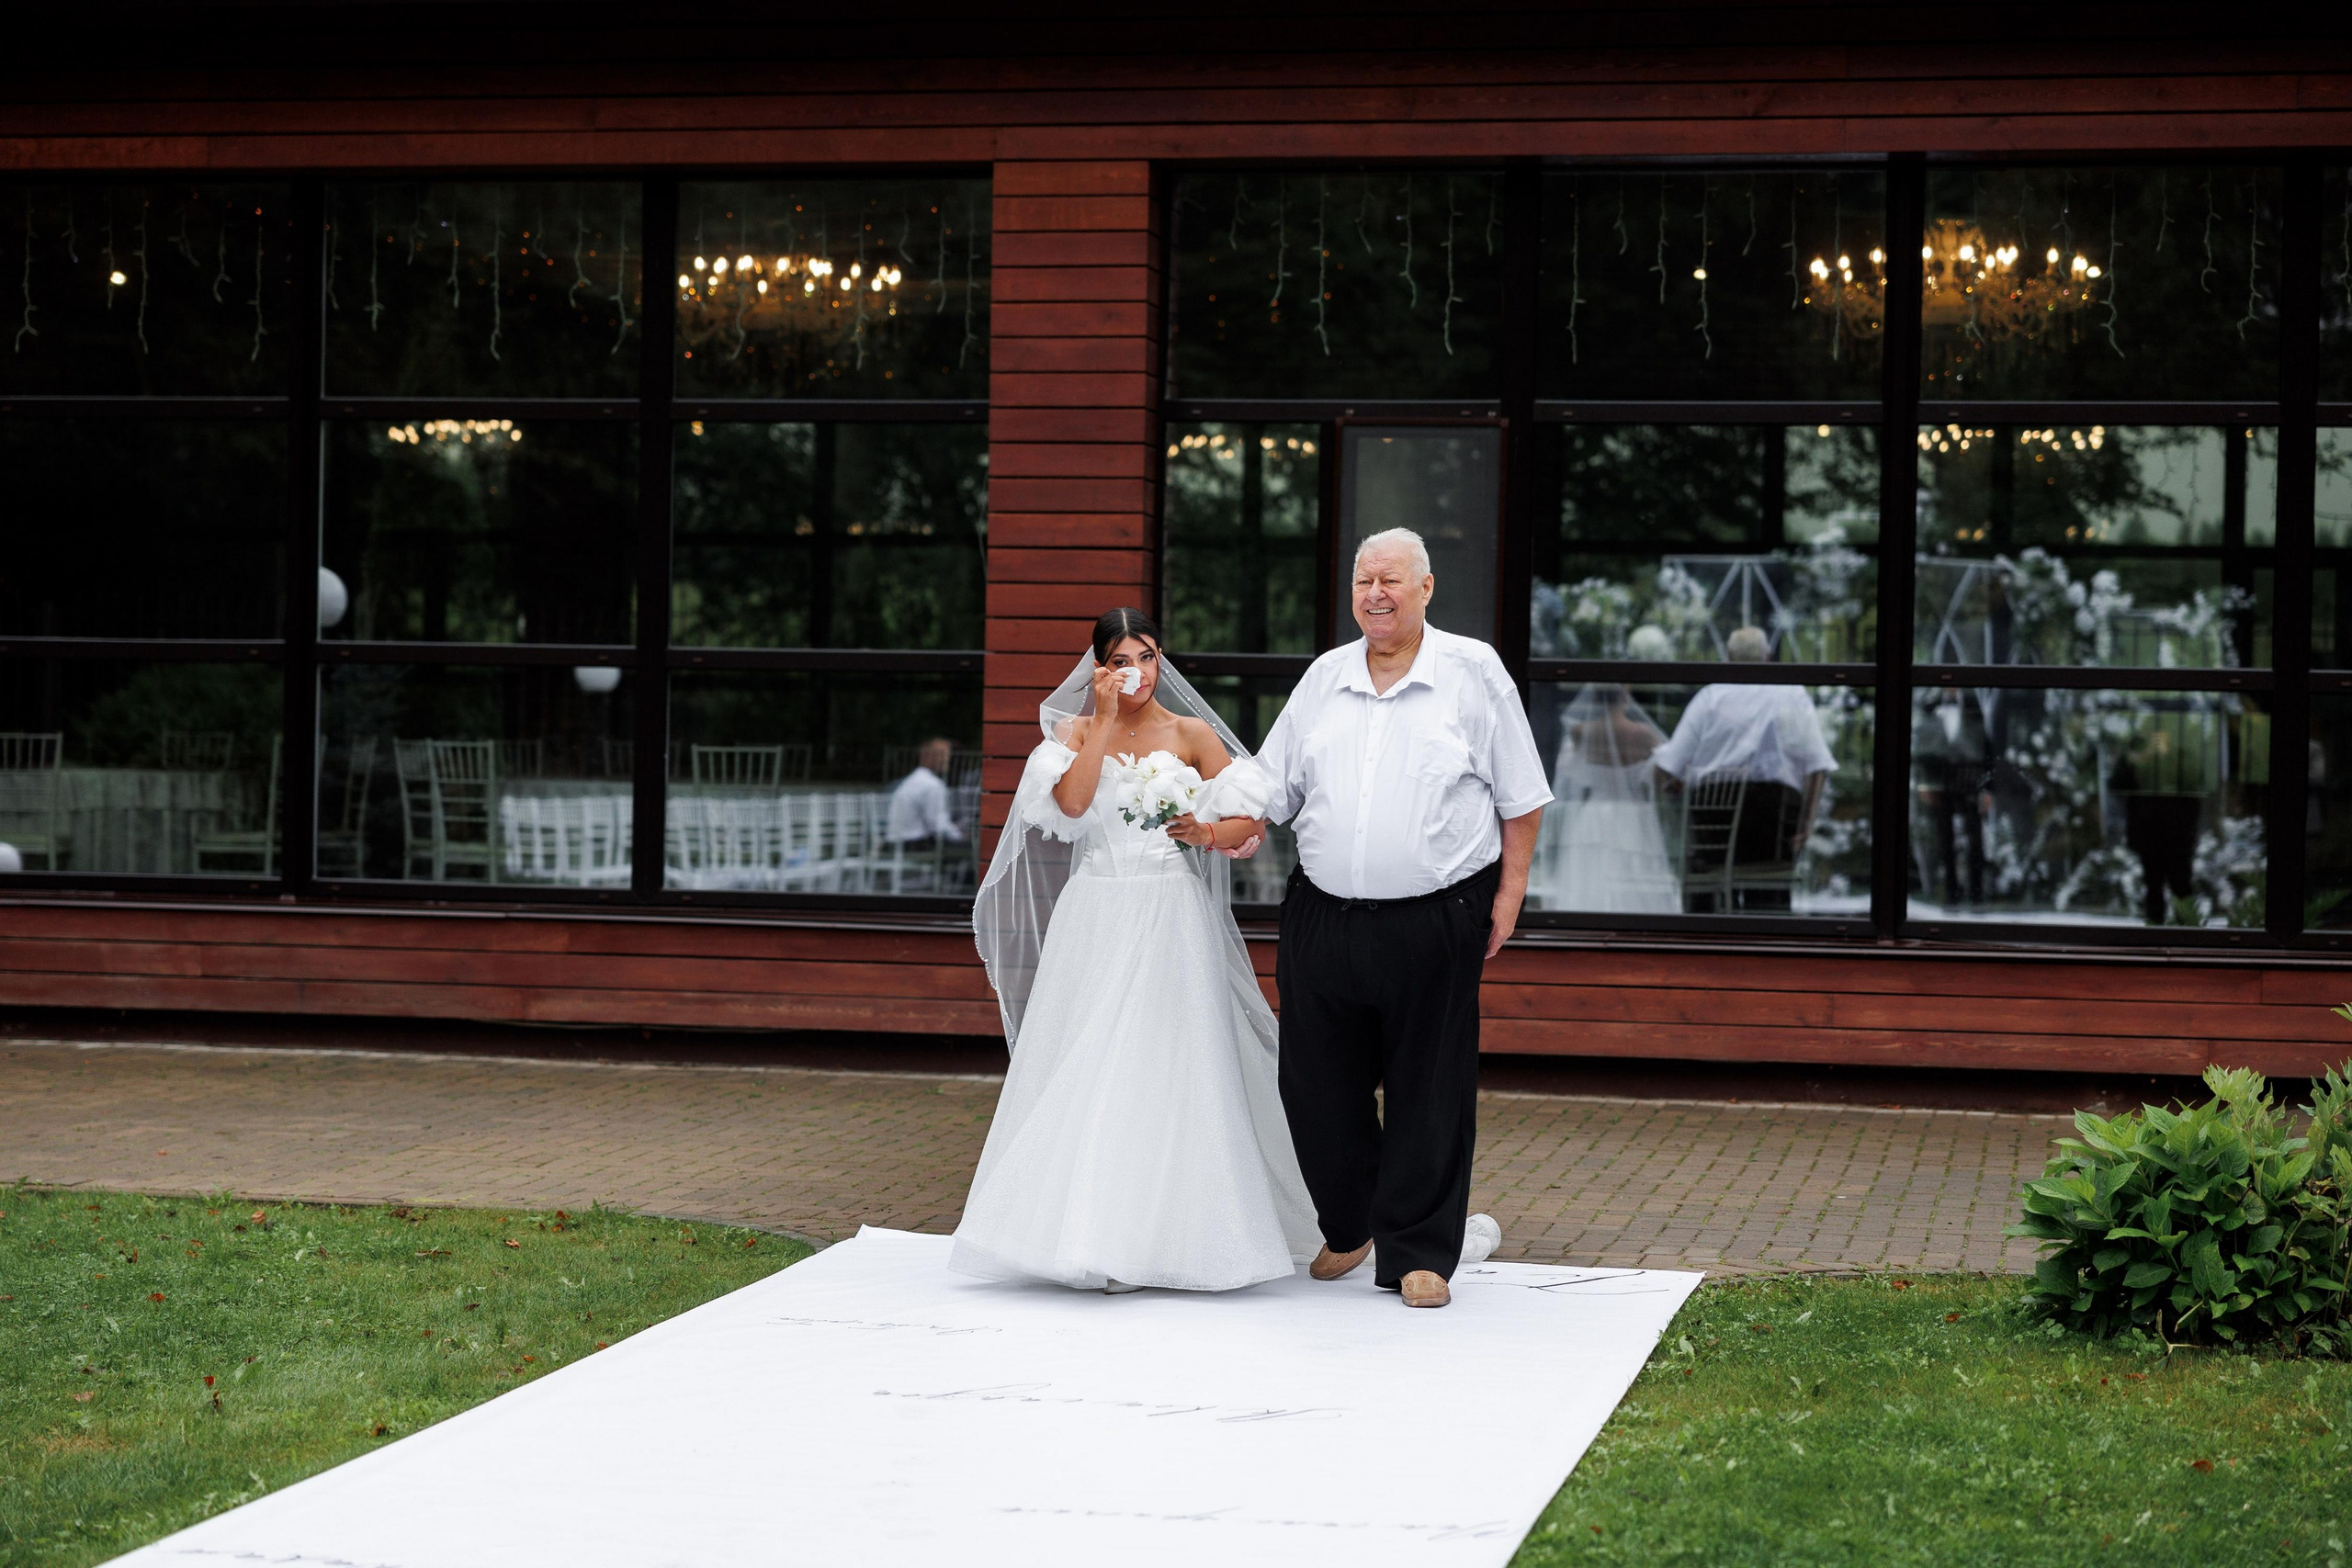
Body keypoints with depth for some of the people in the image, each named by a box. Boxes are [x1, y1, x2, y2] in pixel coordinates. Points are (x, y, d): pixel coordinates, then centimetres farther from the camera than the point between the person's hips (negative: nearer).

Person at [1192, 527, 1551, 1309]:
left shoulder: (1474, 672, 2)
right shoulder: (1324, 678, 12)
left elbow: (1520, 798, 4)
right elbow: (1272, 781, 16)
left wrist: (1510, 891, 0)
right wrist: (1222, 820, -3)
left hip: (1434, 922, -4)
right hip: (1323, 916, 4)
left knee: (1428, 1092, 1)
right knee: (1318, 1085, 8)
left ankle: (1419, 1252, 13)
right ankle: (1349, 1226, 29)